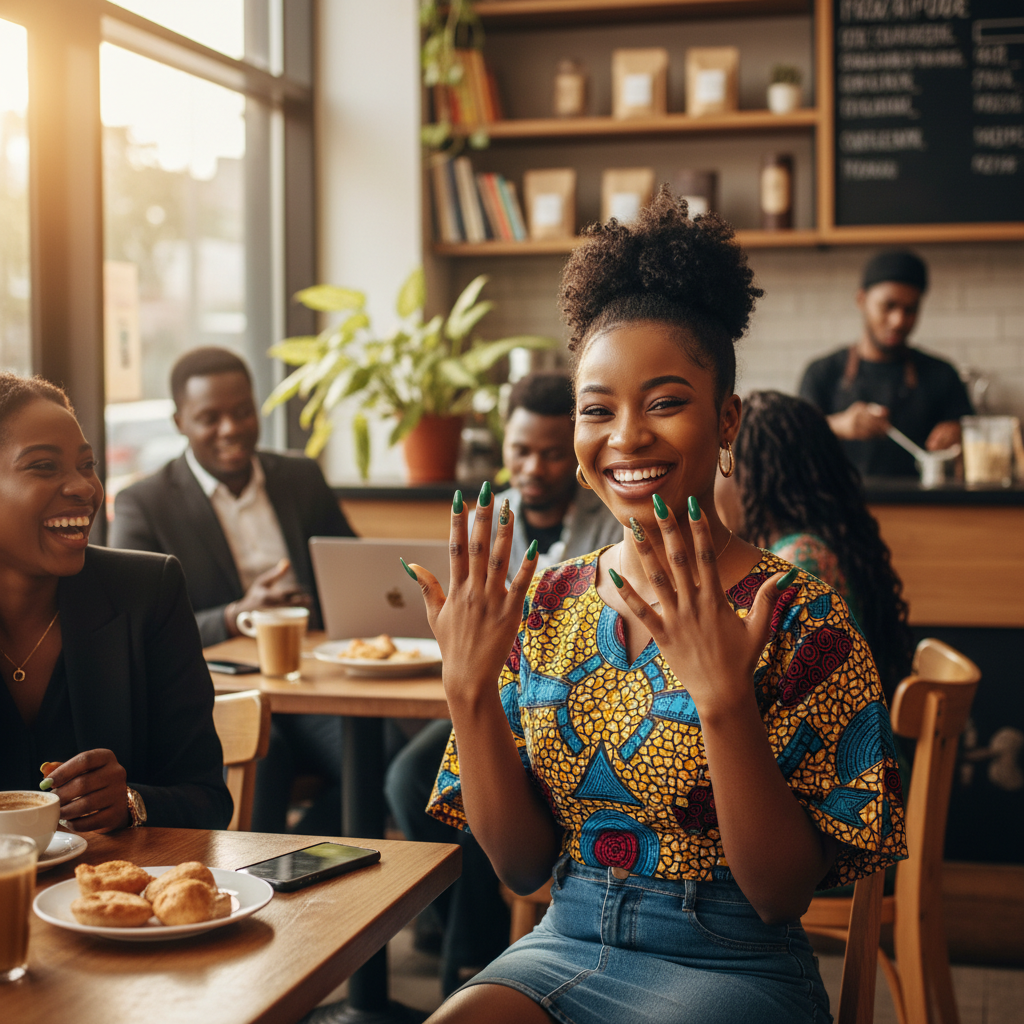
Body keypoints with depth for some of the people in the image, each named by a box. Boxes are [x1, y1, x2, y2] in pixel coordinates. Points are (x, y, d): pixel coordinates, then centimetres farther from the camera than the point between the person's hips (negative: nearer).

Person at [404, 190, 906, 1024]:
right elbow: (522, 863, 0)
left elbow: (782, 894, -14)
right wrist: (468, 688, -14)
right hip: (564, 947, 3)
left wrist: (723, 701, -28)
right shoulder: (548, 604, 2)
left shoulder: (799, 619, -11)